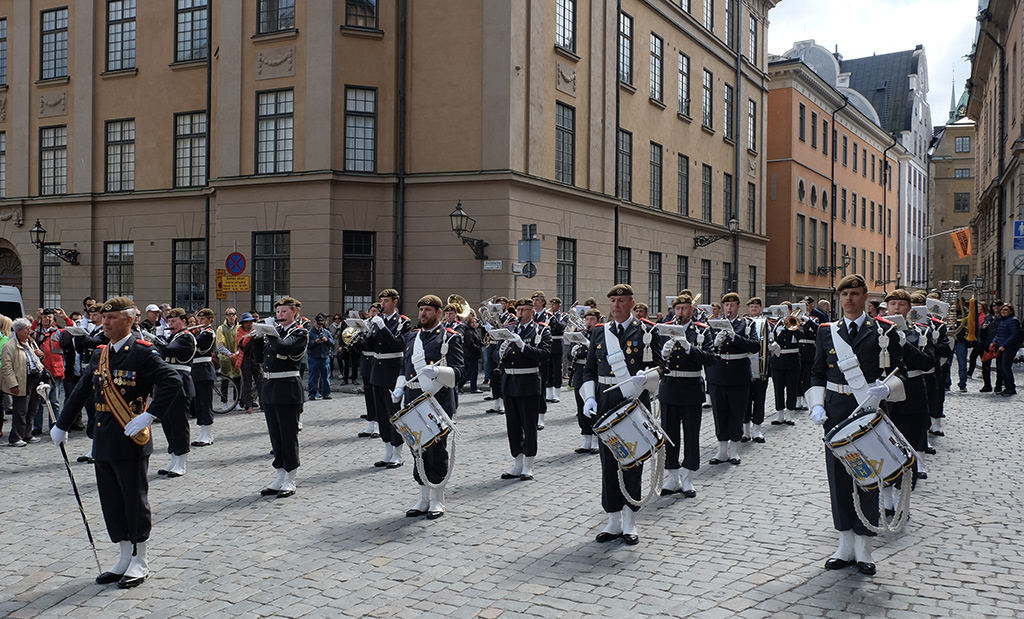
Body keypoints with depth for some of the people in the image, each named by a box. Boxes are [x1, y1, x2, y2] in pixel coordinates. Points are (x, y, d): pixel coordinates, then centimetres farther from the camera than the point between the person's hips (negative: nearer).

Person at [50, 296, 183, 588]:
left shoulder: (143, 352, -10)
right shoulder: (99, 354, 12)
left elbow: (172, 381, -20)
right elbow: (82, 392, 21)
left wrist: (149, 415, -24)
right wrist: (62, 425, 24)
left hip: (131, 442, -7)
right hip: (103, 441, 7)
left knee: (134, 501, 2)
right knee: (111, 502, 12)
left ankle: (140, 563, 15)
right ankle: (125, 559, 25)